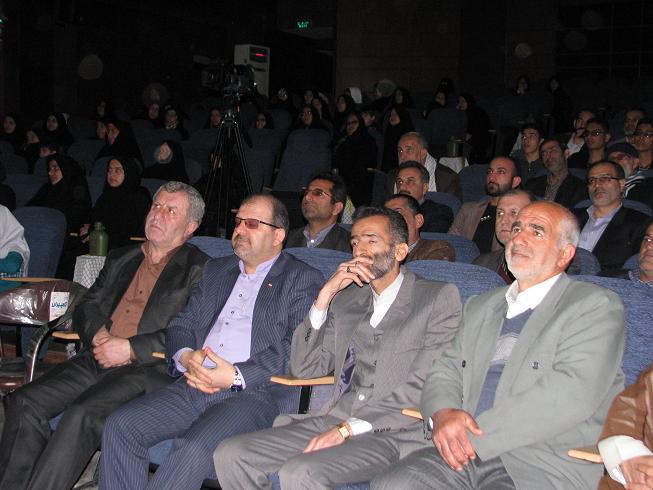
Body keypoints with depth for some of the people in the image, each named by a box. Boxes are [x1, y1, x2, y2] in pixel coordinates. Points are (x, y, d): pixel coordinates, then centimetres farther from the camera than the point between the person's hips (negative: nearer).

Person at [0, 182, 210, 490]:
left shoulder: (200, 270, 2)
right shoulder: (121, 259, 23)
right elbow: (86, 308, 21)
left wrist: (130, 349, -13)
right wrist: (99, 335, -2)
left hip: (148, 368, -6)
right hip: (97, 360, 6)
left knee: (81, 414, -30)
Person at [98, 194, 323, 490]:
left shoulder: (303, 279, 5)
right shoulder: (216, 271, 25)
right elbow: (182, 323, 21)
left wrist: (237, 376, -17)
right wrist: (185, 356, -4)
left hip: (254, 392, -6)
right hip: (195, 385, 6)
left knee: (195, 448, -32)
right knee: (120, 426, -15)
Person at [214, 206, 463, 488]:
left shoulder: (439, 298, 1)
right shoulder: (346, 300, 18)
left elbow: (422, 388, -9)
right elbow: (304, 369, 12)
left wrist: (348, 428, -16)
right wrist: (326, 294, 2)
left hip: (395, 434, -6)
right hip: (336, 421, 6)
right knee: (229, 455, -10)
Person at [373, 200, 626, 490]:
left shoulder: (595, 306, 1)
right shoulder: (480, 307, 23)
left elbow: (573, 393, -13)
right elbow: (446, 369, 17)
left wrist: (475, 433, -14)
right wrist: (442, 413, -8)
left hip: (545, 466, -5)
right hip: (466, 453, 6)